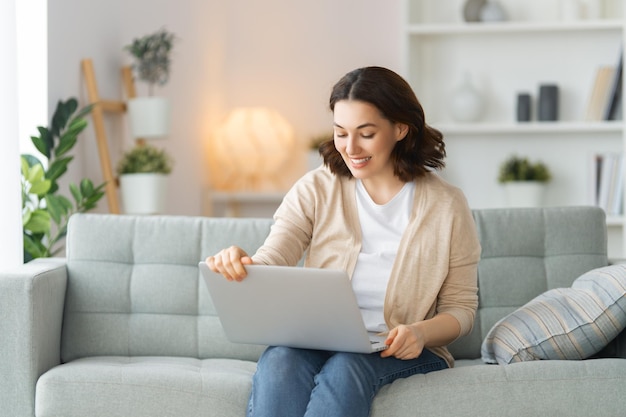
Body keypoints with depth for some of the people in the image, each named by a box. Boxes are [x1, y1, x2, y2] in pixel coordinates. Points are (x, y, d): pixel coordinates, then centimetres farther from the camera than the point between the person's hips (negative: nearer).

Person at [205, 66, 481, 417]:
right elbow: (270, 264, -7)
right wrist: (237, 264, -31)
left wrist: (421, 333, -18)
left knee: (346, 368, -36)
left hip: (402, 353, -1)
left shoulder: (446, 206, 2)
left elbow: (461, 308, 5)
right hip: (317, 344, 2)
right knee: (279, 360, -34)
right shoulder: (315, 190, 6)